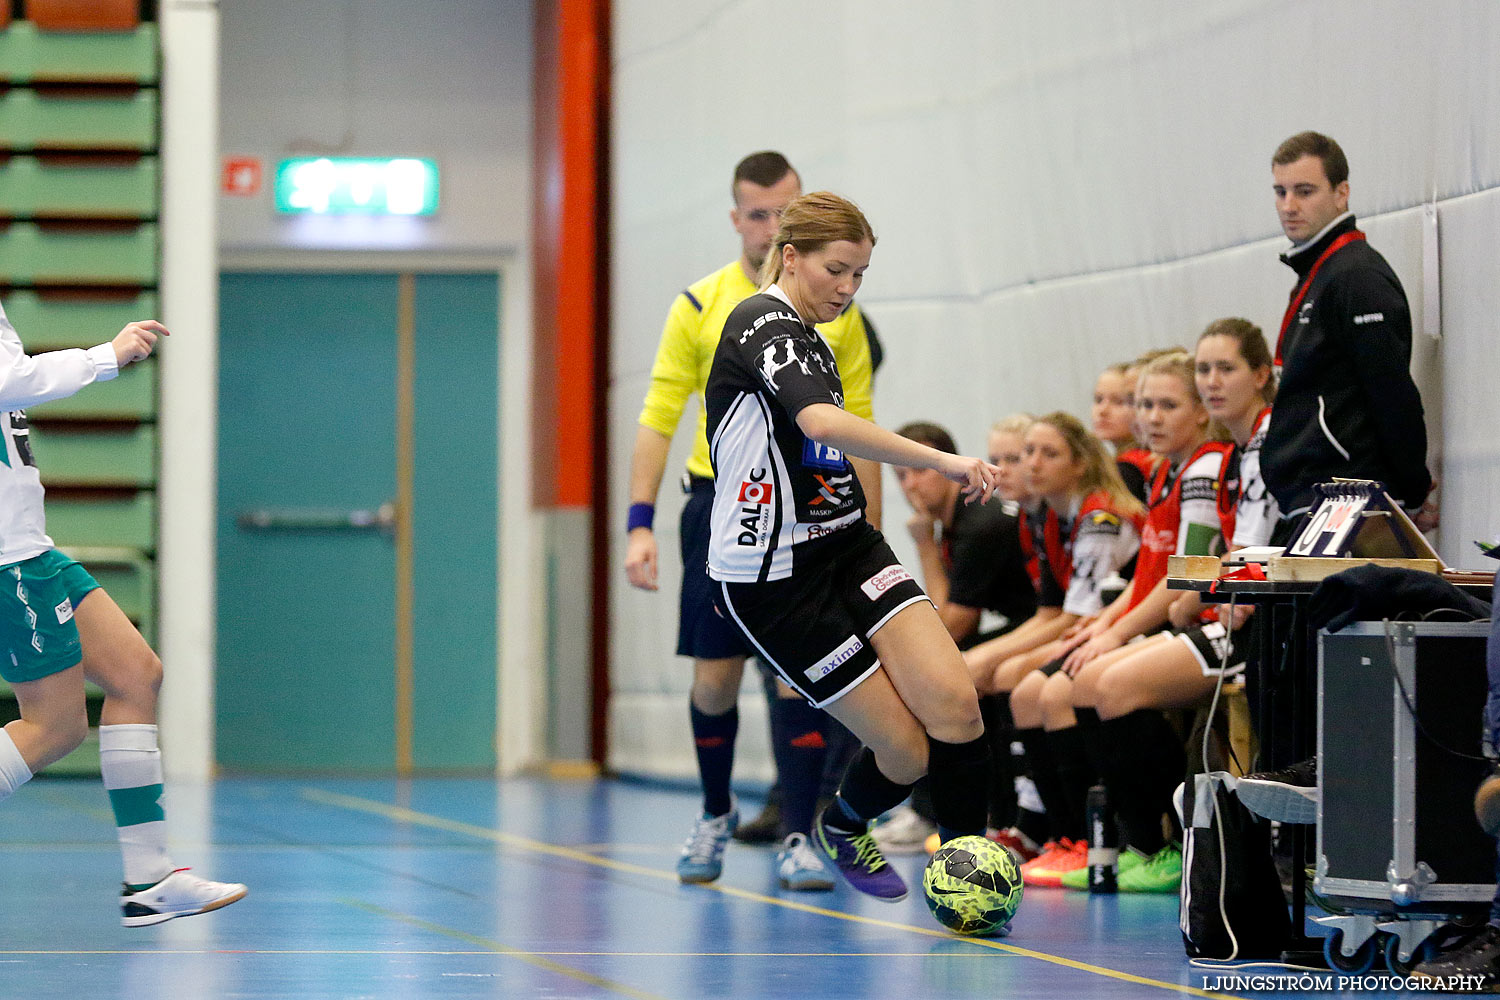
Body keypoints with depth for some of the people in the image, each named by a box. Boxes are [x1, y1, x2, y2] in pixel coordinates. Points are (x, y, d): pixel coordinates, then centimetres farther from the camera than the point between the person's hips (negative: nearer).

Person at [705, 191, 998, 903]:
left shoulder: (807, 339, 17)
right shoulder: (764, 323, -14)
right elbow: (821, 422, -34)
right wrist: (941, 461, -37)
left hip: (845, 546, 8)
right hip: (773, 574, -8)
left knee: (953, 702, -15)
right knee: (908, 751, -6)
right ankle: (842, 828, 26)